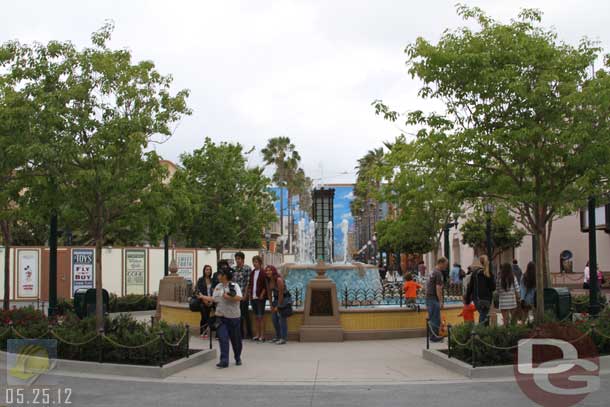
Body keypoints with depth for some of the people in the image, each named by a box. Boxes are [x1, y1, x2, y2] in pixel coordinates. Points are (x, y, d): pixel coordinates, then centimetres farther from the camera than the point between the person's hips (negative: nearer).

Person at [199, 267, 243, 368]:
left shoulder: (234, 286, -7)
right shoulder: (218, 287, 9)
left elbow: (239, 298, -19)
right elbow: (213, 299, 13)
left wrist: (228, 297, -26)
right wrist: (203, 297, 5)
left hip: (233, 316, -3)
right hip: (221, 316, 3)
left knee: (235, 339, 9)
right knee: (223, 338, -8)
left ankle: (238, 358, 30)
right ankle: (224, 361, -9)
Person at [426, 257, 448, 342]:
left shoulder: (432, 272, 17)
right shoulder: (438, 273, -13)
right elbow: (438, 288, -18)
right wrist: (441, 302, -15)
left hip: (428, 297, 10)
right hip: (433, 298, -10)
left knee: (432, 318, 13)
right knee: (435, 319, -5)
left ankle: (434, 335, 17)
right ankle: (435, 336, -2)